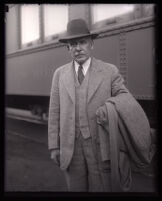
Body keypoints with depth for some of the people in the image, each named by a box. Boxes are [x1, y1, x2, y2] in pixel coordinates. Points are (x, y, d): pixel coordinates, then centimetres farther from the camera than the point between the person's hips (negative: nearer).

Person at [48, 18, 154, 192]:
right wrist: (54, 146, 4)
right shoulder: (60, 74, 8)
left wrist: (108, 105, -27)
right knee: (75, 188, 10)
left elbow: (125, 97, -4)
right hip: (70, 148, 2)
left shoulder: (109, 71, 2)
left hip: (100, 145, -2)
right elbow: (55, 111, 7)